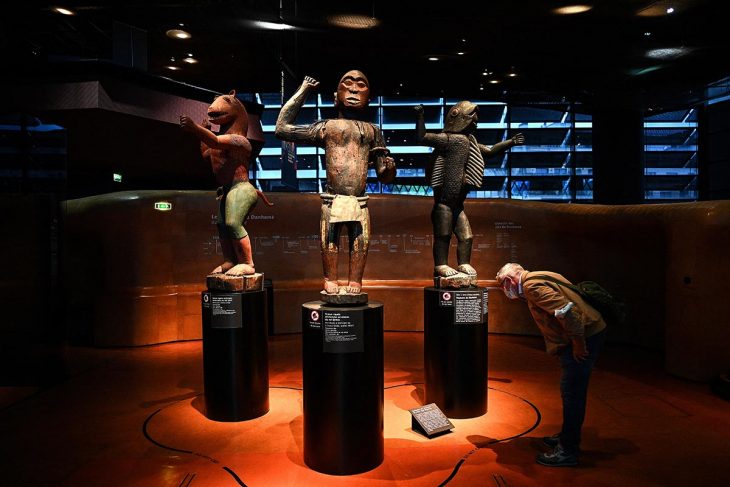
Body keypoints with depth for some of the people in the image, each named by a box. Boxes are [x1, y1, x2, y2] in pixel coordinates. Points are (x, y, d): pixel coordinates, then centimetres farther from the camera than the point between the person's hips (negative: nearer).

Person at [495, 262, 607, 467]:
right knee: (571, 391, 20)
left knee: (572, 393, -3)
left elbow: (564, 310, -26)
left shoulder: (531, 285, -15)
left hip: (585, 335, -10)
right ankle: (568, 437, 34)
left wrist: (578, 343, -19)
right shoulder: (538, 279, 17)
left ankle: (568, 451, 6)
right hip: (590, 332, 10)